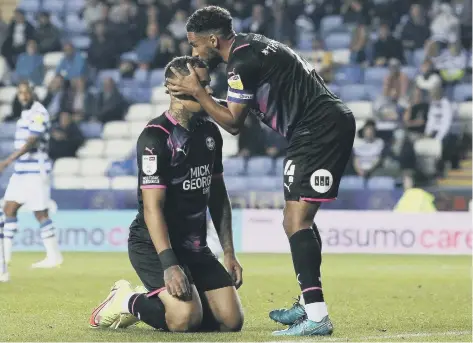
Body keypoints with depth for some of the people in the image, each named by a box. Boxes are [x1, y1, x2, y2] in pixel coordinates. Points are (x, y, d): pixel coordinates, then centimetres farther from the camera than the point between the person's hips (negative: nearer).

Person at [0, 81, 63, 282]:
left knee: (40, 213, -4)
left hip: (36, 171, -9)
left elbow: (31, 142, -25)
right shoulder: (26, 113, 15)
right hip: (21, 171, 9)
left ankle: (54, 256, 4)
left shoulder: (39, 113, -14)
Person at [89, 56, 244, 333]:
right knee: (186, 318, -28)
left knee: (232, 320, -5)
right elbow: (152, 207, -22)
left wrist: (229, 253, 11)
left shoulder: (210, 132, 8)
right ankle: (128, 302, 1)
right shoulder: (155, 138, -17)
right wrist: (169, 264, -30)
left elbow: (218, 195, 16)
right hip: (154, 245, -8)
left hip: (195, 246, 8)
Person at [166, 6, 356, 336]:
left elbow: (233, 123, -9)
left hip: (321, 128, -11)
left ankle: (316, 317, -21)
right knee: (299, 220, 18)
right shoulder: (250, 46, 17)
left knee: (296, 221, -15)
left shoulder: (243, 61, -14)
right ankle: (310, 305, 26)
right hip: (330, 125, 11)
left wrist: (197, 91, -2)